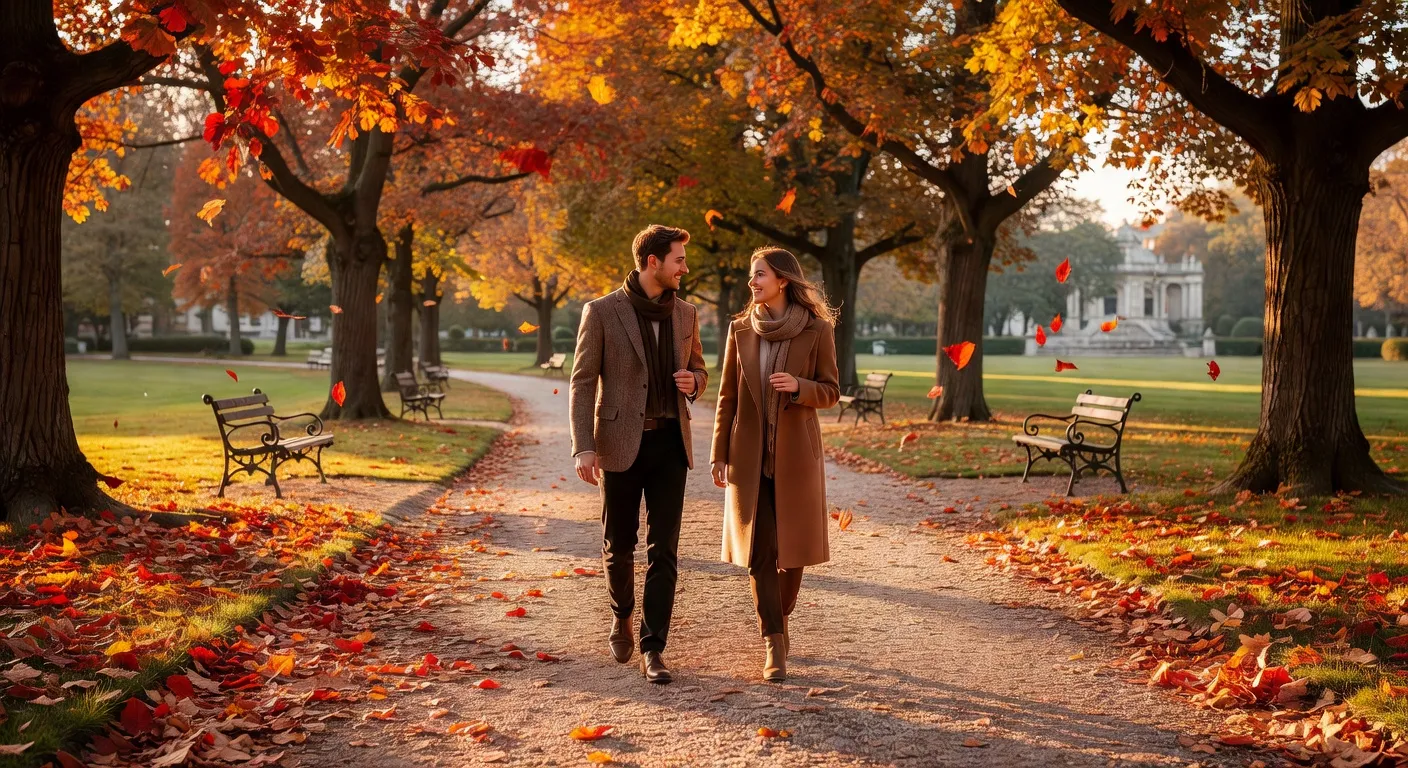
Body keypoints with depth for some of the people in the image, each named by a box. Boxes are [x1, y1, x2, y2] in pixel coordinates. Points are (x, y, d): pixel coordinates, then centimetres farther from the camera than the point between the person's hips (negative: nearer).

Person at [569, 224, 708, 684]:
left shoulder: (685, 314, 8)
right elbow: (582, 382, -6)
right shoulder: (602, 312, -5)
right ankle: (622, 615, 37)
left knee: (664, 549, -3)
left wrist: (693, 382, -4)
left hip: (670, 443, 3)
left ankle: (653, 649, 0)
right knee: (619, 543, 9)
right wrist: (583, 447, -14)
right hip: (621, 442, -3)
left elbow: (698, 369, 21)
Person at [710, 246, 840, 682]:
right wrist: (719, 454, 5)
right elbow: (727, 397, 7)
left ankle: (780, 622, 30)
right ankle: (773, 644, 0)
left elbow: (831, 392, 0)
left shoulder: (817, 330, -4)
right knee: (759, 551, -3)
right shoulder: (741, 330, 3)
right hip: (750, 456, 1)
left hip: (796, 453, -1)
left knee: (793, 547, 7)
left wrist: (798, 386, -21)